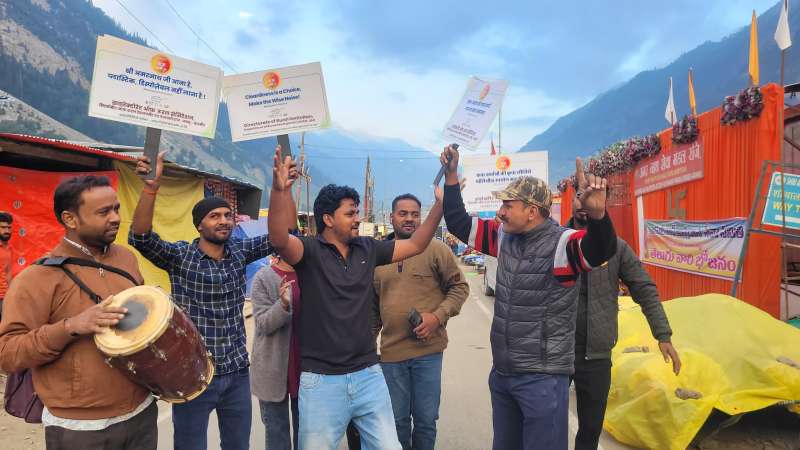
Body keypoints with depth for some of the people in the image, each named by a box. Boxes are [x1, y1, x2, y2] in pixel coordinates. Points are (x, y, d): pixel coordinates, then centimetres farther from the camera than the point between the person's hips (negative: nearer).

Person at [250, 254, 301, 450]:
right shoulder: (264, 278, -8)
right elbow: (264, 324, -13)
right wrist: (283, 304, -31)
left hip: (306, 364, 3)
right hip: (274, 367, -2)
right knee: (276, 429, 10)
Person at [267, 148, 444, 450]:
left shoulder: (368, 249, 5)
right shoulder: (310, 251, -9)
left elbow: (416, 245, 11)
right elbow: (279, 239, -30)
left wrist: (440, 203, 2)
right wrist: (280, 189, -46)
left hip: (368, 375, 4)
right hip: (321, 380, -4)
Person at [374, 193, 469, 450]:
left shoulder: (436, 249, -5)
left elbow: (459, 287, -2)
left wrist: (438, 316, -16)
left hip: (428, 350, -2)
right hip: (390, 351, 3)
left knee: (426, 419, 11)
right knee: (397, 419, 16)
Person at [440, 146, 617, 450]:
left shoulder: (561, 243, -18)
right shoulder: (504, 236, 3)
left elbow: (601, 250, -37)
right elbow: (459, 224, 11)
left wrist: (597, 214, -58)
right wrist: (452, 175, 5)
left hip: (542, 378, -7)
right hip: (501, 373, 7)